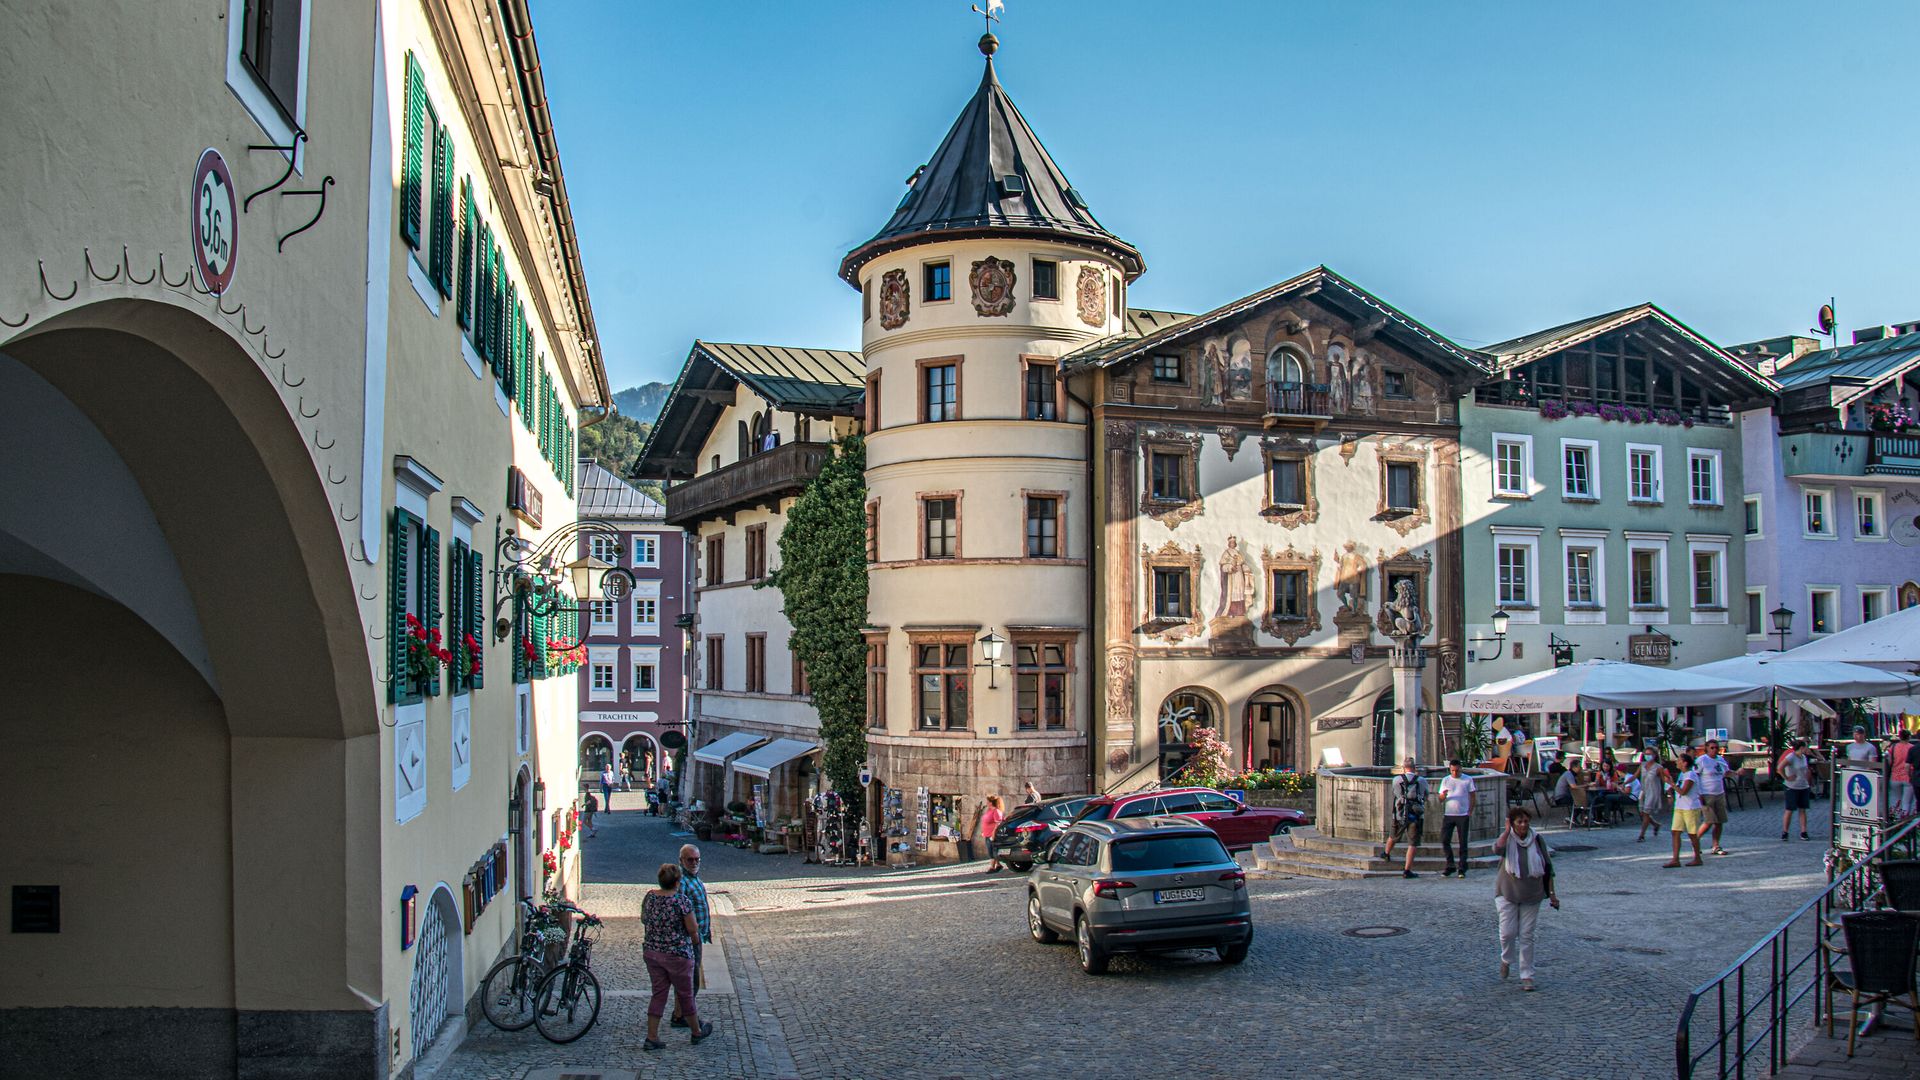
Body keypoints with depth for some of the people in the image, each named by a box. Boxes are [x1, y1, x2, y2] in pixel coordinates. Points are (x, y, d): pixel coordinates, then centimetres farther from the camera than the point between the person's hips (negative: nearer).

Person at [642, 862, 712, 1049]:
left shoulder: (650, 896, -3)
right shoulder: (681, 900, -21)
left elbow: (643, 921, 12)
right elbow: (693, 929, -17)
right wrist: (695, 925, 5)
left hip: (651, 952, 5)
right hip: (677, 955, -5)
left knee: (658, 994, 14)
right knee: (685, 994, 11)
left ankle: (651, 1038, 12)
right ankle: (697, 1032, 29)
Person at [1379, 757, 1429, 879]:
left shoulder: (1397, 780, -2)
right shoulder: (1422, 781, -2)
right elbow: (1425, 797, 13)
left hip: (1400, 815, 2)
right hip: (1416, 816, -2)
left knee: (1393, 836, 25)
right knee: (1413, 844, 1)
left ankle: (1386, 853, 51)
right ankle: (1407, 870, -4)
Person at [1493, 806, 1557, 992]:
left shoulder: (1536, 840, -2)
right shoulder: (1507, 839, -7)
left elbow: (1547, 868, 5)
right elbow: (1497, 849, -32)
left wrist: (1551, 894, 3)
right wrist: (1507, 831, -27)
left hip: (1531, 896, 1)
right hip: (1507, 893, -1)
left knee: (1527, 936, 3)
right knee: (1508, 932, -6)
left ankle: (1527, 976, 10)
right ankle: (1506, 960, 24)